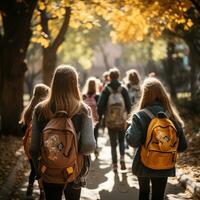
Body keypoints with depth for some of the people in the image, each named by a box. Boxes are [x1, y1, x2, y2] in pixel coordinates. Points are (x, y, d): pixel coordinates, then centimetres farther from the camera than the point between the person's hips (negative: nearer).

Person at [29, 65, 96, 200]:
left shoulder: (40, 110, -9)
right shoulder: (83, 110, -14)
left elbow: (34, 147, -6)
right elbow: (89, 147, -19)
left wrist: (39, 170, 9)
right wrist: (77, 150, 3)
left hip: (48, 173, 1)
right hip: (74, 172, -1)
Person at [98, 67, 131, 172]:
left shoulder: (106, 90, -6)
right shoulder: (123, 89, -4)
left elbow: (100, 105, -9)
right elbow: (128, 105, -3)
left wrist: (99, 116, 4)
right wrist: (126, 112, 17)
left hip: (110, 121, 0)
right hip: (122, 120, 1)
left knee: (113, 144, 9)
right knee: (121, 140, 19)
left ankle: (115, 165, 6)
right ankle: (122, 159, -1)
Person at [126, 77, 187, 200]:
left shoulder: (139, 116, -15)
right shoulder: (172, 116, -6)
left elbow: (133, 142, -23)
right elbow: (182, 146, -3)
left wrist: (130, 128, -4)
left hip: (143, 165, -1)